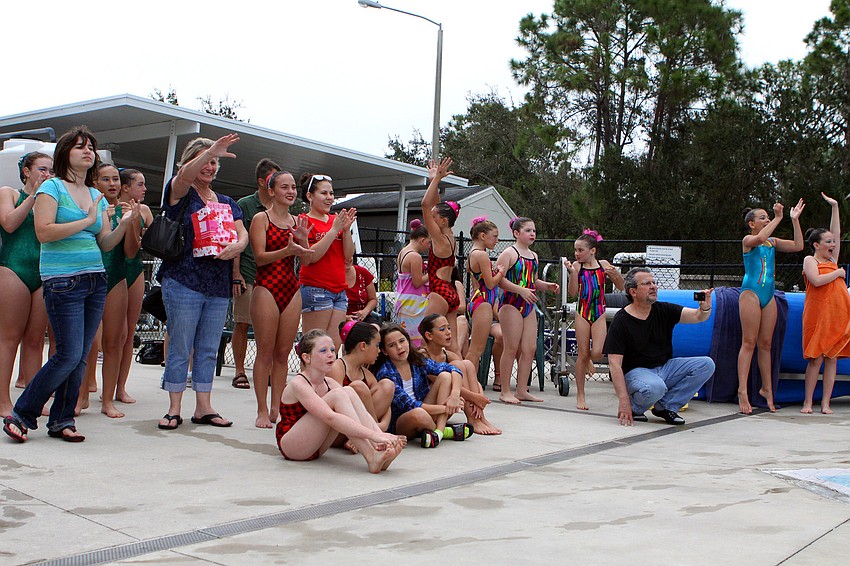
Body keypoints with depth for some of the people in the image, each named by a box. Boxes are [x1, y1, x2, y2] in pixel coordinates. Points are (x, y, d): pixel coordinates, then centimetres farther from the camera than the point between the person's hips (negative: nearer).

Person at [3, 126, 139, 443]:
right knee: (69, 356, -10)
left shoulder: (96, 196, 16)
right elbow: (44, 232, -15)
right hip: (63, 282, -6)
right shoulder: (53, 187, -2)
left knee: (81, 357, 5)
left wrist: (124, 225, -3)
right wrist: (87, 221, -14)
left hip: (96, 280, 7)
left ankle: (61, 421, 15)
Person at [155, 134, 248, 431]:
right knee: (180, 348, -1)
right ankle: (174, 409, 8)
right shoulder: (180, 193, 2)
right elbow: (185, 175, -20)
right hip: (183, 282, -5)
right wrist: (210, 151, -35)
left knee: (208, 350, 8)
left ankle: (204, 408, 15)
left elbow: (243, 233, 6)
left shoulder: (226, 202, 17)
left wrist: (237, 246, -17)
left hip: (219, 287, 5)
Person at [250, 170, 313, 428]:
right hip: (267, 287, -5)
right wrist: (286, 250, -24)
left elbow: (306, 260, 9)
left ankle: (277, 409, 12)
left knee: (283, 353, 6)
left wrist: (303, 240, -11)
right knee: (265, 353, -3)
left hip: (292, 289, 5)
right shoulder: (261, 218, -1)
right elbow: (259, 257, -10)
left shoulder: (297, 221, 14)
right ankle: (262, 411, 2)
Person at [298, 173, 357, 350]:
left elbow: (348, 255, 10)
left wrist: (346, 229, -5)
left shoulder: (336, 220, 15)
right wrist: (334, 230, -15)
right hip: (315, 290, -6)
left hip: (339, 291, 6)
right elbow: (308, 258, -16)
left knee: (334, 346, 4)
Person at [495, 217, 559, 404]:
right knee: (511, 348, -5)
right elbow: (499, 279, -16)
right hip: (511, 304, -8)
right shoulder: (509, 253, -7)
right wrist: (521, 290, -23)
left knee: (530, 348, 5)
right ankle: (505, 392, 2)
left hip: (529, 306, 8)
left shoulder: (533, 256, 17)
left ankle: (522, 390, 13)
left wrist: (548, 286, 9)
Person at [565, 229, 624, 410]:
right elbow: (573, 292, -9)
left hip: (599, 314, 1)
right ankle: (580, 396, 11)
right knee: (583, 354, 1)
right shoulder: (577, 266, -1)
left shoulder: (603, 265, 2)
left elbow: (621, 287, 7)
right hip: (582, 313, -1)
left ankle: (588, 361, 26)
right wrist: (572, 272, -19)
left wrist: (616, 274, -12)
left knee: (597, 352, -14)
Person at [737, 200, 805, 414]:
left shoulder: (773, 242, 16)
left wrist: (795, 220, 5)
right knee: (749, 343, -9)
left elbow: (798, 246, 8)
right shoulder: (748, 240, -3)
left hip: (769, 295, 6)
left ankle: (767, 389, 16)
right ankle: (742, 391, -10)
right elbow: (760, 238, -26)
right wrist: (778, 218, -20)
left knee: (765, 344, 9)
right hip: (751, 292, -6)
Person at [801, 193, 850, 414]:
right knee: (816, 359, -5)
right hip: (818, 315, -6)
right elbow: (816, 280, -18)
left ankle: (825, 403, 5)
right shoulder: (810, 260, 0)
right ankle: (808, 402, 3)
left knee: (832, 358, 2)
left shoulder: (832, 259, 18)